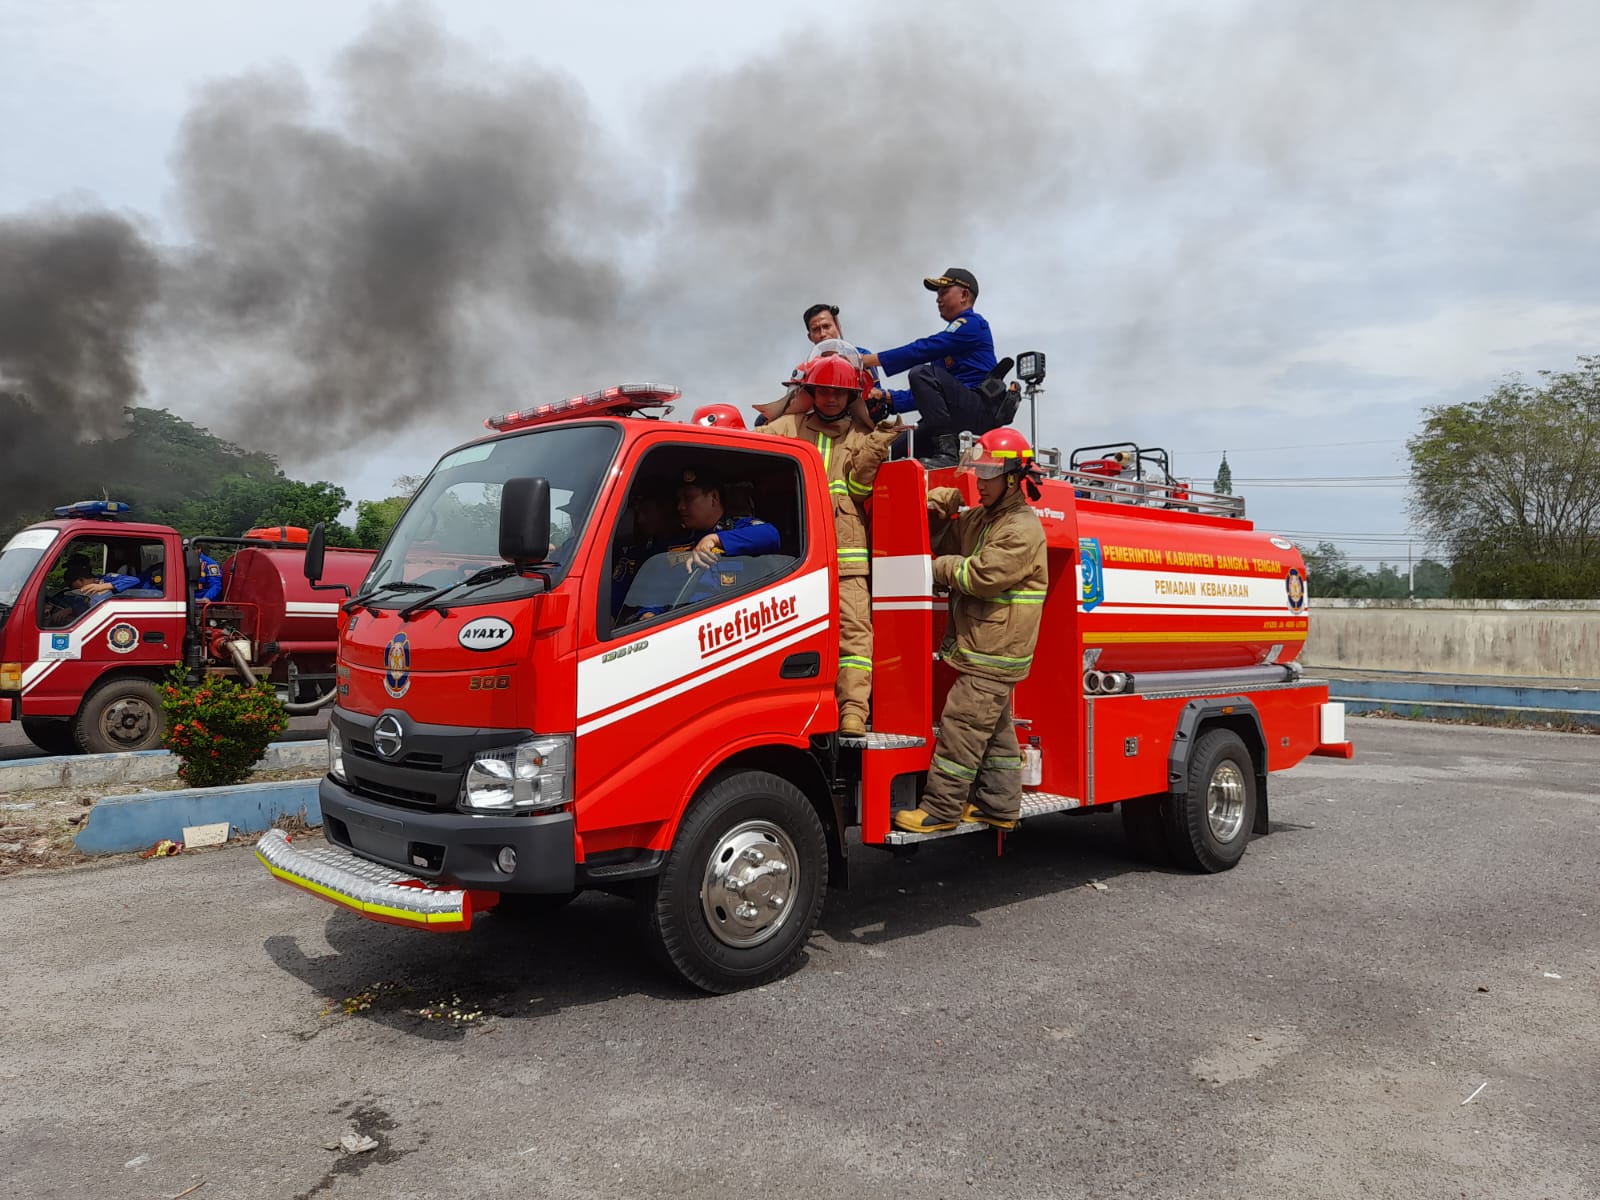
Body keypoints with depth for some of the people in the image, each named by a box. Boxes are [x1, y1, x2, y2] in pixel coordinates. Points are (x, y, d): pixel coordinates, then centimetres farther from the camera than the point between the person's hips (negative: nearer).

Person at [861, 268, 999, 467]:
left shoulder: (972, 324, -1)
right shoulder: (954, 334, 27)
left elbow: (923, 350, -13)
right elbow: (929, 393, 23)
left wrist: (870, 360, -12)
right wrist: (888, 398, 11)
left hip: (979, 412, -9)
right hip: (962, 416, 9)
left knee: (921, 373, -26)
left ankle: (947, 451, -31)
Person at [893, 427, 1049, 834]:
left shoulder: (1023, 530, -15)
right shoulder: (978, 519, 15)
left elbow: (981, 576, -22)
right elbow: (940, 542, 21)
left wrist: (938, 567, -8)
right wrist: (939, 510, 2)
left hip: (995, 653, -10)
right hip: (984, 648, 10)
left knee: (961, 726, -9)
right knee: (995, 730, 14)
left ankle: (941, 809, -5)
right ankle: (999, 805, 22)